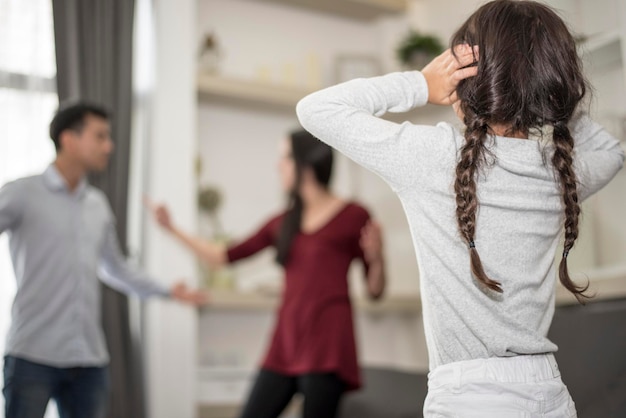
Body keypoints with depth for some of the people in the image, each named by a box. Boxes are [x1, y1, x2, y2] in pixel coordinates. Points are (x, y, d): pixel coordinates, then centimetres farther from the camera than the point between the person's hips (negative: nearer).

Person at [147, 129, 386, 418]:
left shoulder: (353, 216, -2)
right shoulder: (283, 223, 12)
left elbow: (374, 292, 1)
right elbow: (227, 256, 17)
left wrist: (376, 259, -20)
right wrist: (173, 229, 17)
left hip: (327, 346, -5)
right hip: (286, 343, 6)